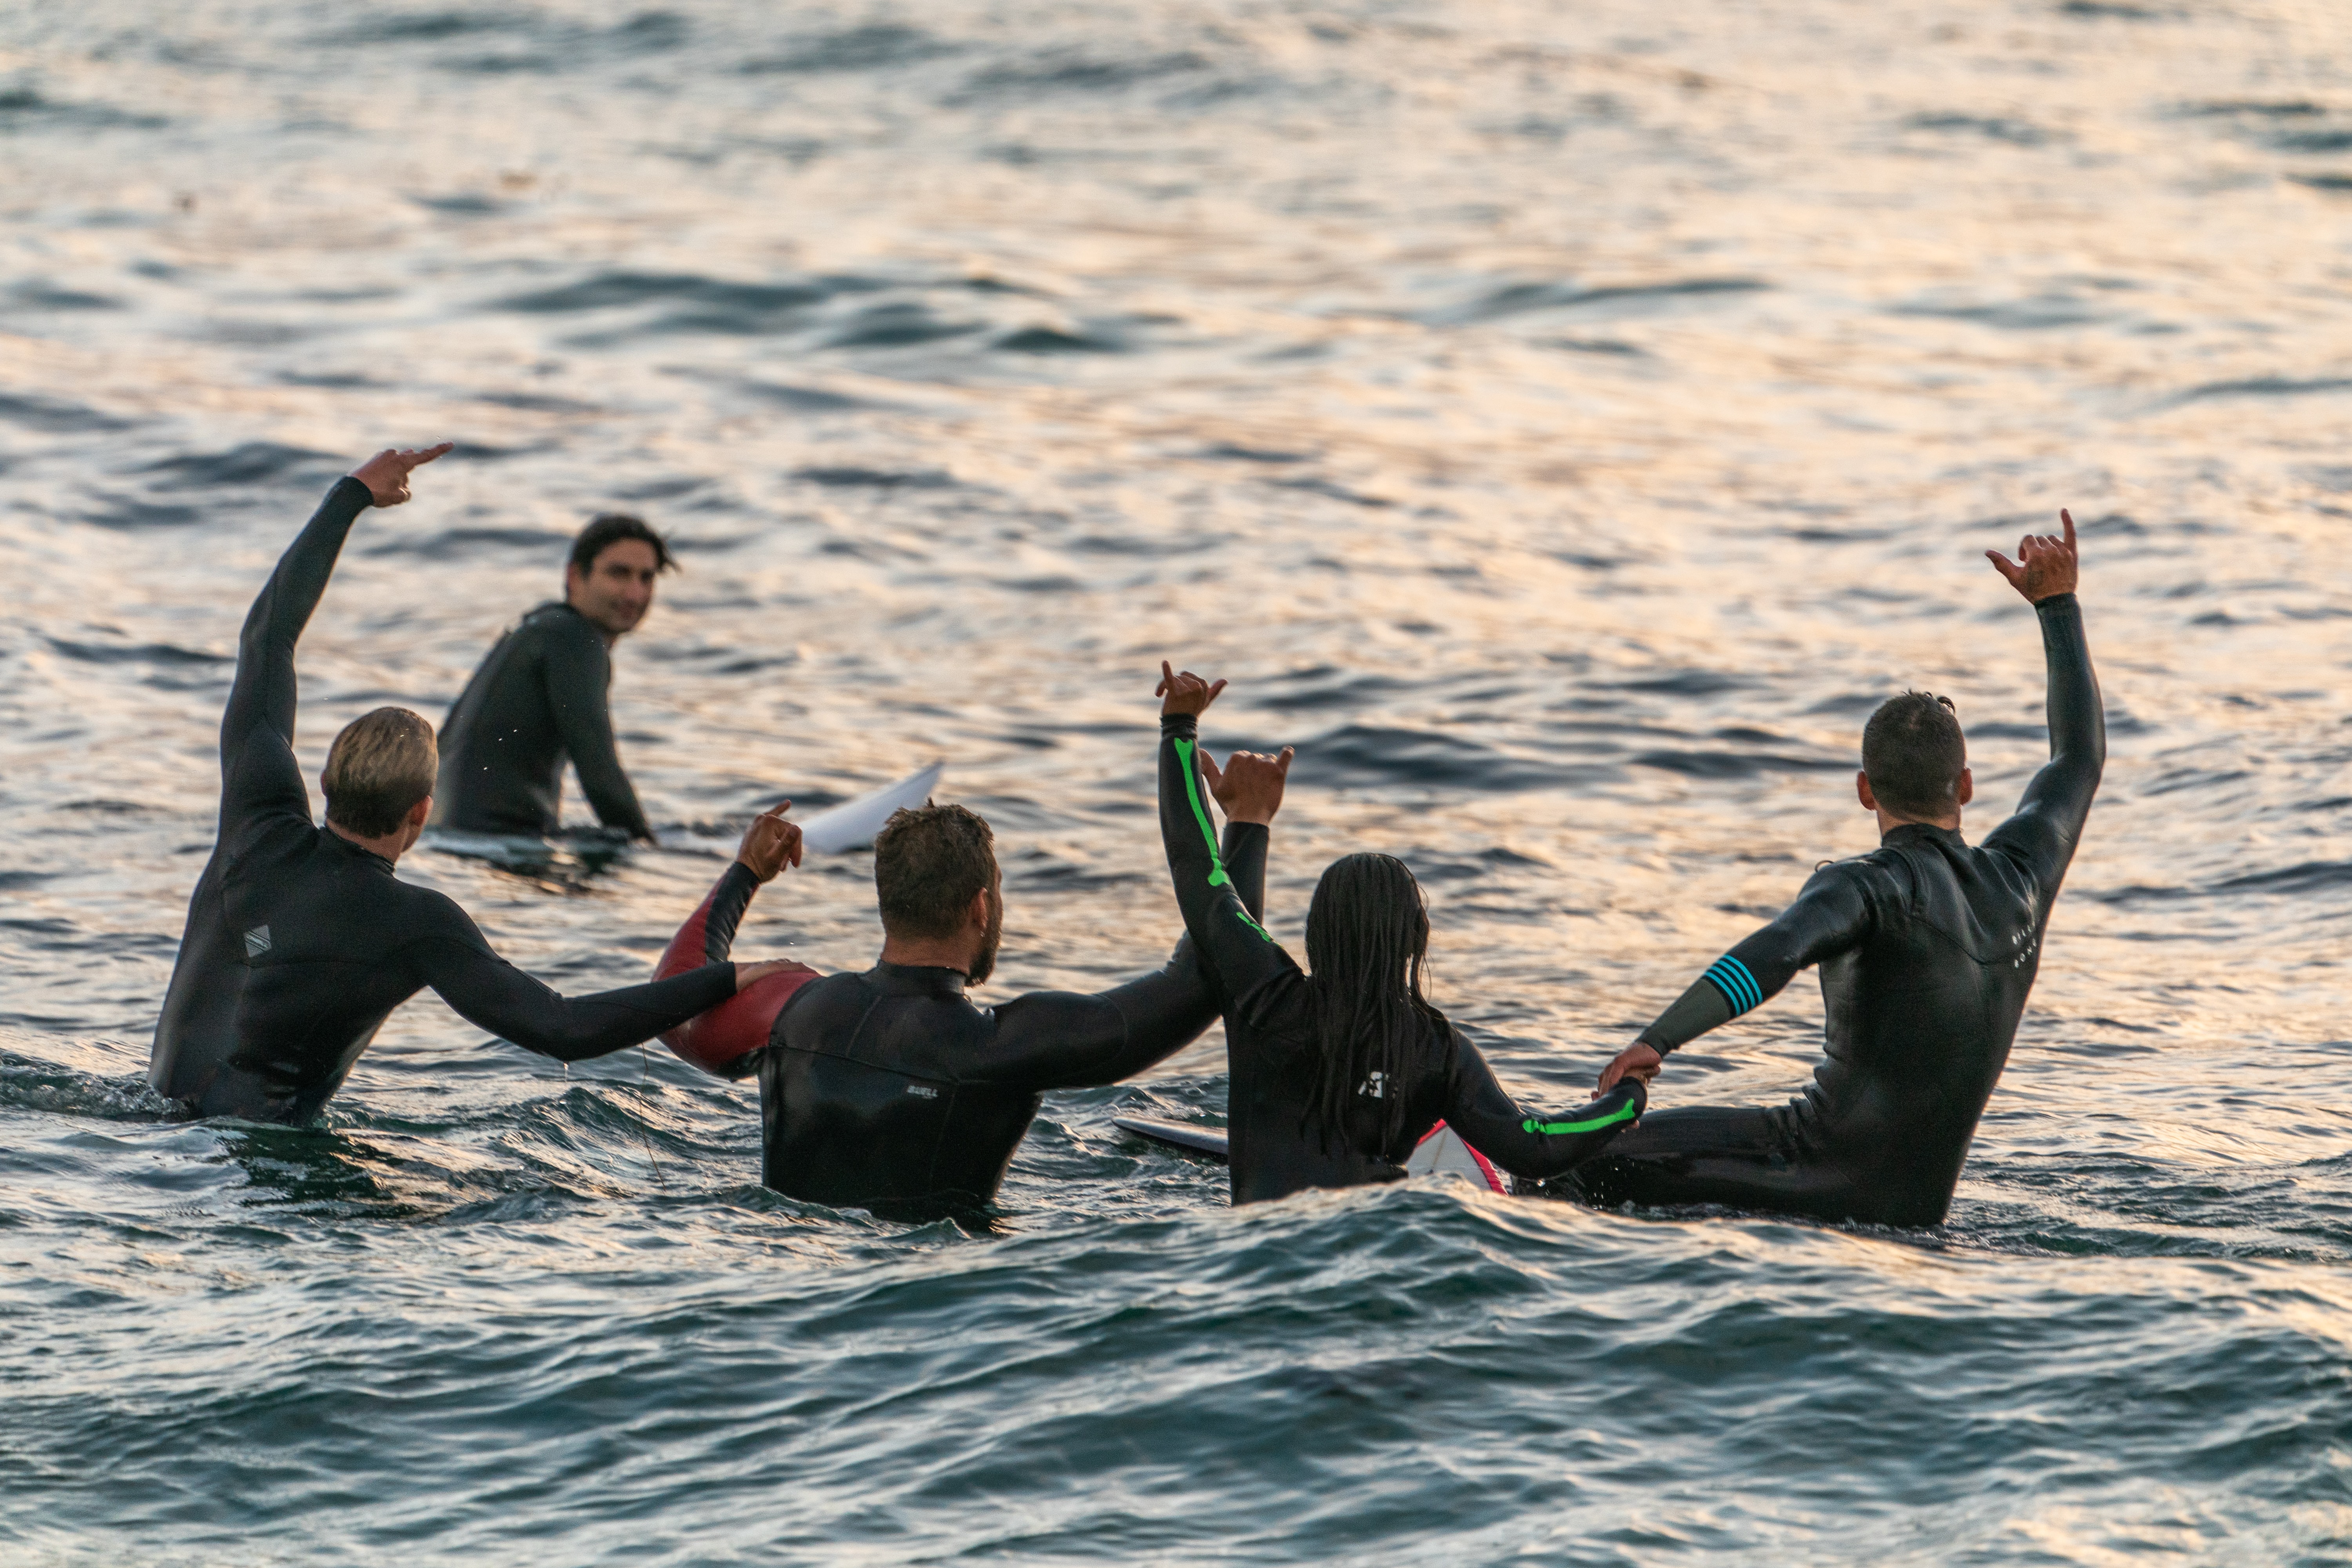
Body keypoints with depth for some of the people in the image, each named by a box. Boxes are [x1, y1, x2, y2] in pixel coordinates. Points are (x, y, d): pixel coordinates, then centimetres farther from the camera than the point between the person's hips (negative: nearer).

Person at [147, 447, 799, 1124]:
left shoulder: (265, 826, -5)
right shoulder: (416, 926, -19)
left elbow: (268, 636, 8)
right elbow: (560, 1030, -25)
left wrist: (352, 496, 17)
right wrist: (724, 983, -21)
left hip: (167, 1098, 6)